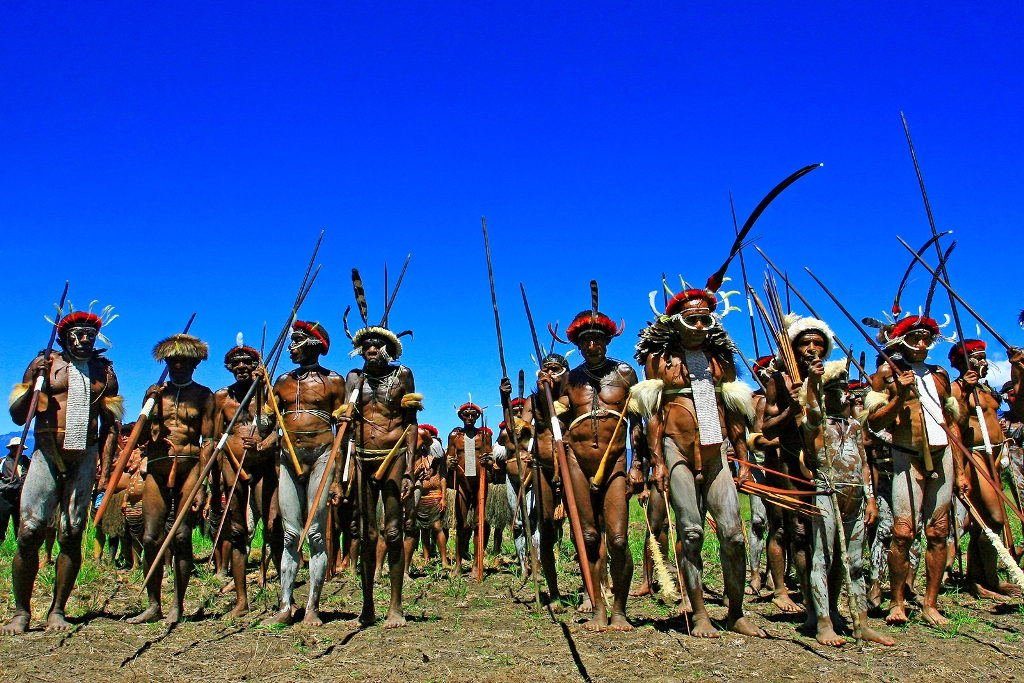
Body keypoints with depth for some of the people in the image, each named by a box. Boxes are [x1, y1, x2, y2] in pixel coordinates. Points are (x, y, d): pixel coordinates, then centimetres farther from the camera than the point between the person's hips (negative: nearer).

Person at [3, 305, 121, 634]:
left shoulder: (104, 372, 11)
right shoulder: (45, 364, 6)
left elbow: (110, 423, 12)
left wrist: (105, 465, 3)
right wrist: (34, 383, -11)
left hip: (85, 458, 1)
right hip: (47, 455, -1)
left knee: (72, 535, 1)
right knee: (29, 532, -8)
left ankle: (57, 610, 11)